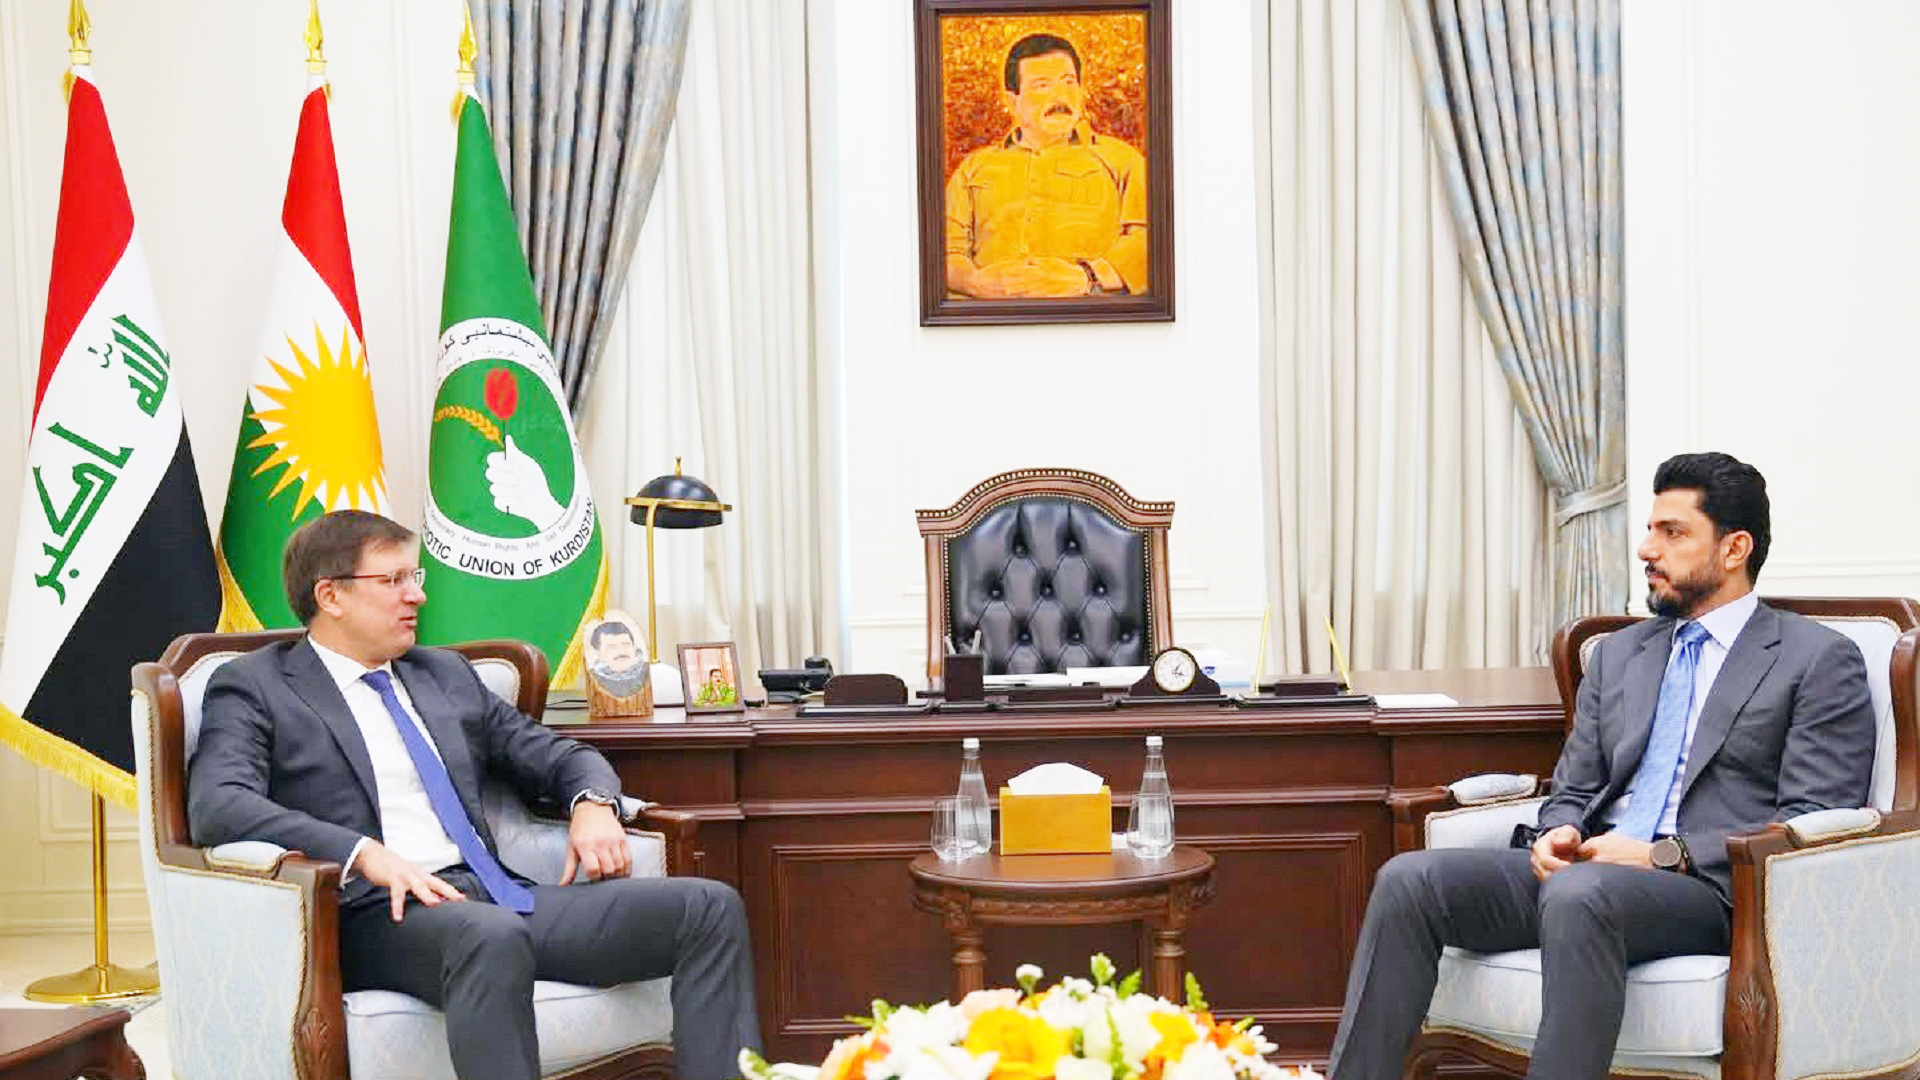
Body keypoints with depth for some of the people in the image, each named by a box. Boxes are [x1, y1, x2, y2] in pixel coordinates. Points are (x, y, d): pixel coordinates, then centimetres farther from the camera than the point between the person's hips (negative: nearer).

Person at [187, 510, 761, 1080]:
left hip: (493, 896, 6)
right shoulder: (254, 686, 7)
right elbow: (217, 805, -11)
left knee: (709, 907, -13)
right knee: (491, 936, -41)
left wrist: (594, 804, 3)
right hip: (379, 914, -6)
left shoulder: (446, 674, 25)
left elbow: (559, 756, 29)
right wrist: (363, 854, -24)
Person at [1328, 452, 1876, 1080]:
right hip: (1590, 867, 6)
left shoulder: (1820, 662, 4)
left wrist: (1666, 856, -15)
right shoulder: (1617, 654, 24)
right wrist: (1559, 833, -2)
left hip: (1709, 889, -6)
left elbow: (1813, 824, -5)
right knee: (1408, 880, -18)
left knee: (1579, 893, -39)